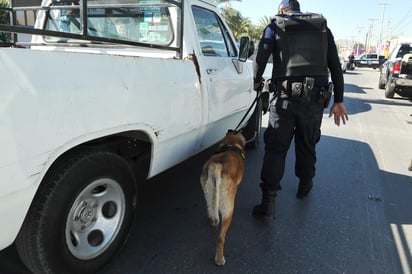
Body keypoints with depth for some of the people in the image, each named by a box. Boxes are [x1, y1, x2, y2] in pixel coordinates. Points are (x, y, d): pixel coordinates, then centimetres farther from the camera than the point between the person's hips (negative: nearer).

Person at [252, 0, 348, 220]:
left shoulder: (274, 28, 8)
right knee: (307, 145, 19)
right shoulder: (323, 28, 16)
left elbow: (260, 59, -4)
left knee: (275, 148, 1)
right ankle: (305, 186, 36)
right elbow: (335, 66, 11)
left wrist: (257, 81, 15)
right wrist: (338, 100, 13)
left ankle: (268, 202, -4)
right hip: (315, 98, 3)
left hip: (285, 97, -3)